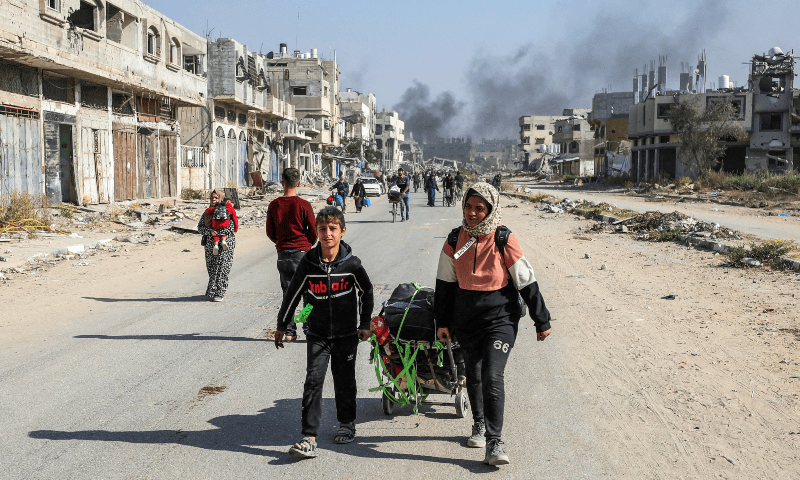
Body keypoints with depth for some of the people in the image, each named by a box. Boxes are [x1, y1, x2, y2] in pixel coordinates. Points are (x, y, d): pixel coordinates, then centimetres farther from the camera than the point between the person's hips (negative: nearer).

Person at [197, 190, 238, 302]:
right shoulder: (207, 213, 12)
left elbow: (231, 228, -12)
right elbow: (200, 228, 4)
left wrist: (216, 232, -15)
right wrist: (210, 231, -15)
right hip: (210, 245, 4)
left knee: (222, 269, -7)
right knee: (211, 269, 7)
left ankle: (219, 293, -2)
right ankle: (212, 292, 19)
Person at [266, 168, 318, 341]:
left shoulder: (273, 205, 0)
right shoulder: (304, 205, -9)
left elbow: (270, 233, 6)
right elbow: (314, 232, -4)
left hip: (283, 254, 3)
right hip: (303, 252, -3)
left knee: (288, 294, 10)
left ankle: (289, 332, 10)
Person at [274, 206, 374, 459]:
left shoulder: (352, 264, -8)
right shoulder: (308, 263, -7)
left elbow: (367, 292, 7)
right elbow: (293, 294, 3)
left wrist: (365, 324, 10)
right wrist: (281, 326, 9)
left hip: (347, 333, 0)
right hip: (318, 334, 0)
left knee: (345, 379, 11)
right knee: (313, 380, -9)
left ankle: (347, 423, 34)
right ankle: (309, 438, -8)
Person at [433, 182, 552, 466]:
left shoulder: (504, 240, -12)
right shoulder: (455, 240, -2)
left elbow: (526, 282, -6)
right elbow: (445, 283, 7)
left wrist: (542, 321, -1)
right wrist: (442, 322, 8)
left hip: (500, 318, -4)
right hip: (466, 319, 4)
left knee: (492, 377, -14)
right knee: (473, 375, 16)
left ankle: (494, 443, -9)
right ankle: (479, 425, 38)